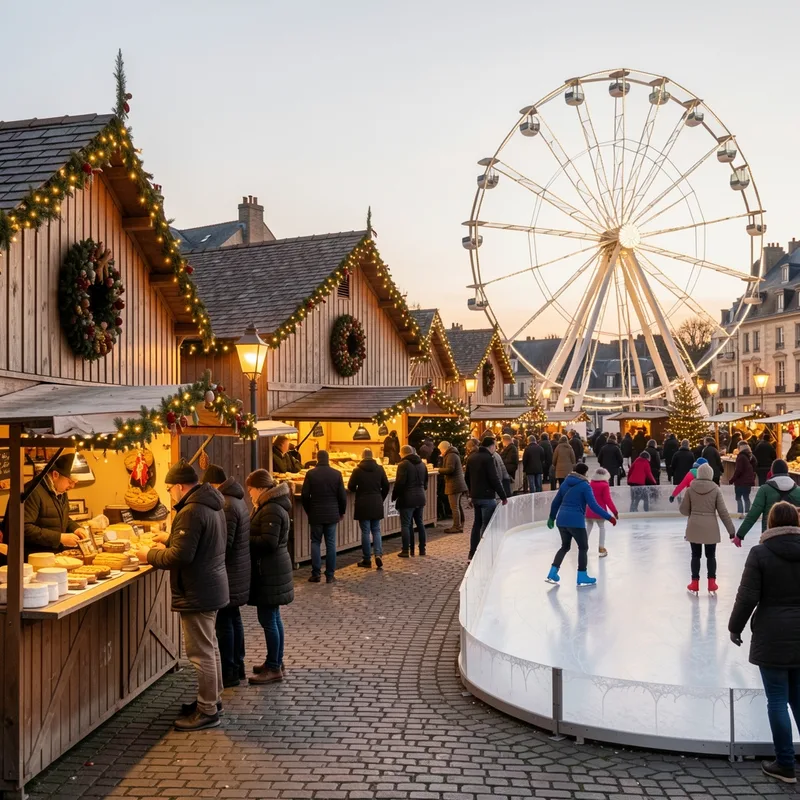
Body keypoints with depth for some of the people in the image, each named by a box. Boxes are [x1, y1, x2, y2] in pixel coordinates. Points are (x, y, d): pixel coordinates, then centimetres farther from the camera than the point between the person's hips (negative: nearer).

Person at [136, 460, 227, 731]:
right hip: (212, 586, 11)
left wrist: (150, 555, -10)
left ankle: (207, 711, 7)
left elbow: (180, 556, -25)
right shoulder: (210, 504, 10)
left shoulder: (192, 512, -23)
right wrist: (170, 539, 19)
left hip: (197, 593, -11)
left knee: (201, 652, -1)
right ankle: (212, 699, 32)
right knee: (209, 647, 20)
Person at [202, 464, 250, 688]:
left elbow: (224, 544, -23)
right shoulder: (236, 499, 10)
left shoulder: (227, 506, -22)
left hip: (229, 574, -10)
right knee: (233, 617, 18)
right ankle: (237, 666, 28)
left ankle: (229, 674, 7)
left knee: (224, 621, -1)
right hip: (238, 571, 10)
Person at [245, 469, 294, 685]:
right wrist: (247, 536, 2)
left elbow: (268, 542, -25)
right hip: (270, 570, 11)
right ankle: (276, 662, 27)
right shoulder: (269, 506, 14)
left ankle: (274, 668, 4)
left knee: (268, 619, -4)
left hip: (270, 573, -11)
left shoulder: (271, 510, -19)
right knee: (272, 618, 17)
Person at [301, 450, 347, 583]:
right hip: (332, 514, 1)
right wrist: (342, 512, 14)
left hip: (316, 514, -1)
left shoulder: (311, 474, -7)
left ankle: (316, 574, 4)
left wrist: (309, 511, 11)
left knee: (315, 542, 8)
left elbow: (305, 496, -4)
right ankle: (330, 575, 7)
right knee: (331, 544, 6)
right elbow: (342, 496, -1)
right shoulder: (336, 474, -4)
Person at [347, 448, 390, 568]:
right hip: (377, 504, 3)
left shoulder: (358, 470, -8)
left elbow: (350, 487, -5)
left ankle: (367, 560, 7)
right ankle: (378, 554, -7)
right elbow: (386, 486, 4)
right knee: (376, 530, 11)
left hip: (363, 504, -3)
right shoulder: (379, 469, 1)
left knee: (365, 531, 3)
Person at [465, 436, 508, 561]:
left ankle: (472, 554, 16)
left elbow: (467, 477, 17)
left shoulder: (472, 457, 9)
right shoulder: (488, 458, -15)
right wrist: (503, 496, -11)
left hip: (475, 496, 8)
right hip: (487, 497, -8)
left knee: (477, 523, 15)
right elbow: (494, 479, -18)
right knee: (486, 525, -3)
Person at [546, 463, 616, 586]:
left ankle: (552, 574, 16)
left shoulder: (565, 483, 13)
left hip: (562, 520, 7)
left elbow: (555, 502, 19)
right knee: (583, 547, 9)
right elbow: (593, 506, -13)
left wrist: (552, 517, 32)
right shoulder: (584, 486, -6)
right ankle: (582, 577, 11)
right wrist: (609, 517, -10)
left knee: (565, 546, 22)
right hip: (576, 521, -7)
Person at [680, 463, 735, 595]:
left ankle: (695, 583, 14)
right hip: (710, 527, 0)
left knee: (696, 555, 11)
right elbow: (723, 511, -6)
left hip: (694, 527, 0)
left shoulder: (691, 488, -5)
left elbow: (683, 510, -1)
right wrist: (731, 530, 0)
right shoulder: (715, 489, -7)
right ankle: (711, 583, 13)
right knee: (711, 556, 12)